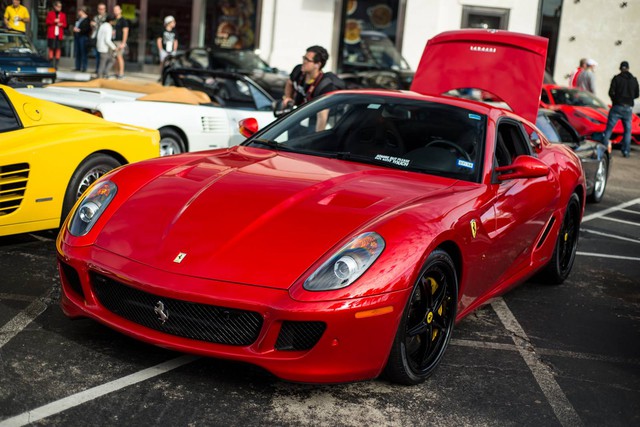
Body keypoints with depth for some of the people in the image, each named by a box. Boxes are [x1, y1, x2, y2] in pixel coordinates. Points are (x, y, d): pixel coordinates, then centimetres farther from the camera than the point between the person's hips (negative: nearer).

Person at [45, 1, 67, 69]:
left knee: (58, 49, -2)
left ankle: (56, 65, 3)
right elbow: (47, 22, 2)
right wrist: (54, 21, -12)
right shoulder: (50, 13, 6)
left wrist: (61, 24, -9)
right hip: (51, 34, -2)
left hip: (59, 35, 2)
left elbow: (65, 24, 12)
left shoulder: (63, 15, 11)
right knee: (51, 48, -3)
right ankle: (51, 64, 2)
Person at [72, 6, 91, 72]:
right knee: (77, 52, 9)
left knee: (83, 52, -6)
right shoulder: (78, 19, 18)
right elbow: (75, 25, 28)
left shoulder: (87, 19, -9)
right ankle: (78, 67, 15)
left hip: (83, 37, -9)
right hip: (77, 37, 9)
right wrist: (74, 28, 7)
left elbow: (88, 29, -16)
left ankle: (84, 68, -2)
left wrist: (80, 30, -16)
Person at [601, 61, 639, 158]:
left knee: (609, 128, 1)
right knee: (627, 130, 11)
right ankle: (626, 151, 6)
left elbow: (611, 92, -9)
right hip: (628, 108, 3)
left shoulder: (616, 78, -4)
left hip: (617, 107, -2)